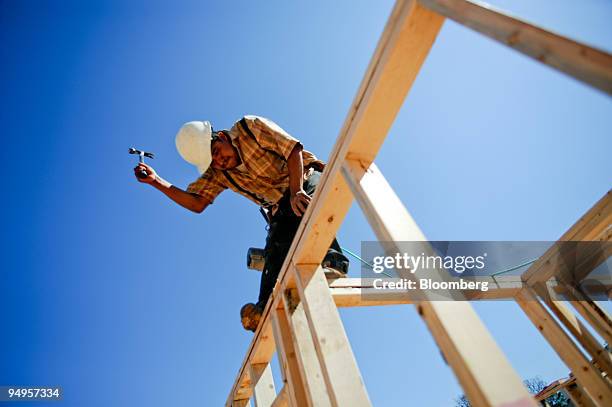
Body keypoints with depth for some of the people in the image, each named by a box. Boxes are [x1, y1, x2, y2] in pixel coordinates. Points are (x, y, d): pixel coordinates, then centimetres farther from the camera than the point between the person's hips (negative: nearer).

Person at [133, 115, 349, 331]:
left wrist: (296, 192, -27)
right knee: (275, 249, -20)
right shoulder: (217, 172, 5)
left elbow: (294, 149, -15)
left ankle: (332, 261, -51)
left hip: (306, 179, -4)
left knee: (307, 204, -38)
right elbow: (197, 203, -1)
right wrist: (156, 181, -9)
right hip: (281, 210, 4)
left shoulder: (250, 127, -9)